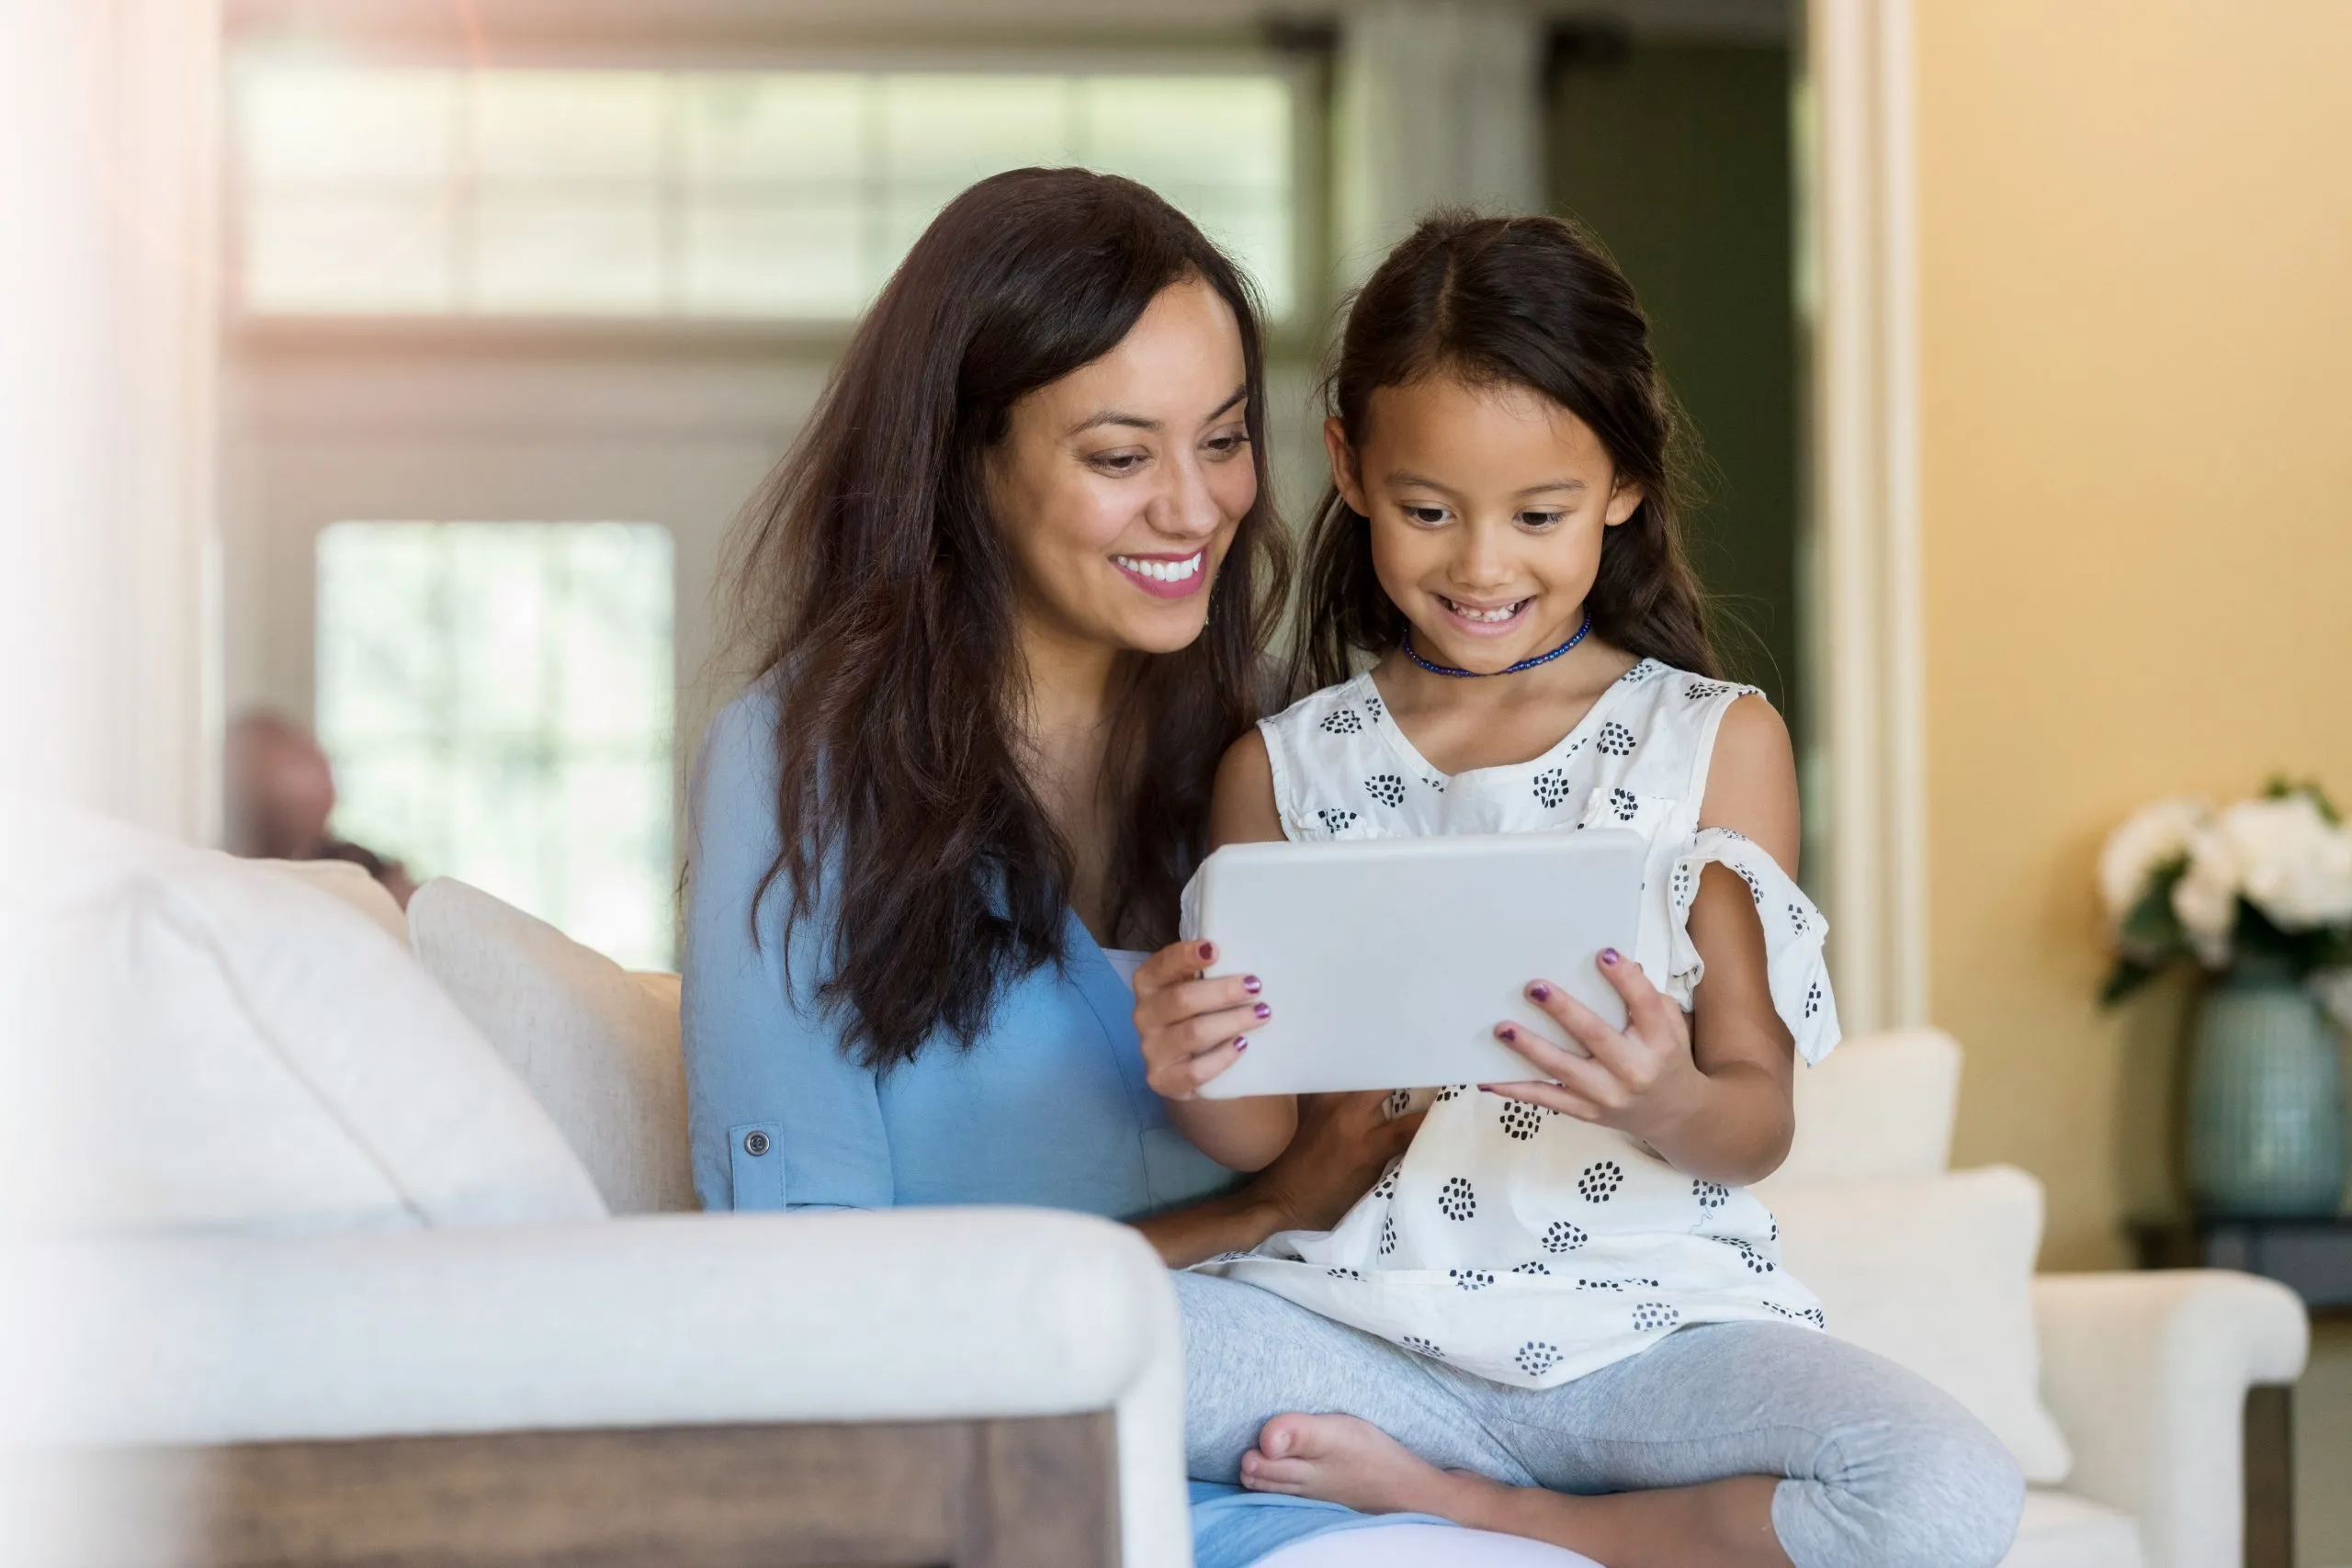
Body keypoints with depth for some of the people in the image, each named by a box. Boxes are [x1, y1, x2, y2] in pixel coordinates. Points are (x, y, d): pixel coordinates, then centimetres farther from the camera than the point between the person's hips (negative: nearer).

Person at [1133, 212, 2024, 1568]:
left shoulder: (1717, 741, 6)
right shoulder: (1284, 768, 10)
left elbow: (1758, 1125, 2)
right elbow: (1276, 1138, 8)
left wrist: (1672, 1110, -23)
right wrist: (1201, 1086, -17)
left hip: (1653, 1322, 1)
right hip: (1366, 1324, 0)